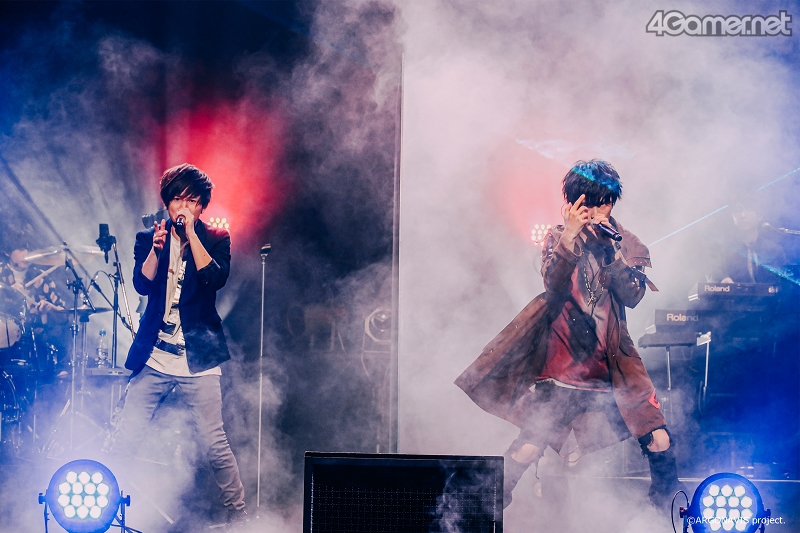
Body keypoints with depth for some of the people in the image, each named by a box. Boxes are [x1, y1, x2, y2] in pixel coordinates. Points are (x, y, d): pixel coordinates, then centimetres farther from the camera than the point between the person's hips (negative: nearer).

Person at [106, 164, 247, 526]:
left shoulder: (215, 239, 5)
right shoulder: (148, 238, 10)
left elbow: (215, 278, -13)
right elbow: (142, 284, -5)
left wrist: (190, 233, -15)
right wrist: (156, 248, -20)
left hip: (199, 361, -2)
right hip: (153, 358, 2)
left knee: (214, 443, -4)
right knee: (124, 439, -4)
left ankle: (238, 515, 11)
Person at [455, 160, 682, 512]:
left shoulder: (625, 243, 6)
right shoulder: (559, 239, 2)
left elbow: (633, 295, -7)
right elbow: (554, 287, -15)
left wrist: (608, 248, -16)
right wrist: (570, 238, -26)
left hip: (615, 364, 2)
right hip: (564, 363, -2)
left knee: (659, 441, -6)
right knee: (528, 449, -8)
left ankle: (666, 516, 16)